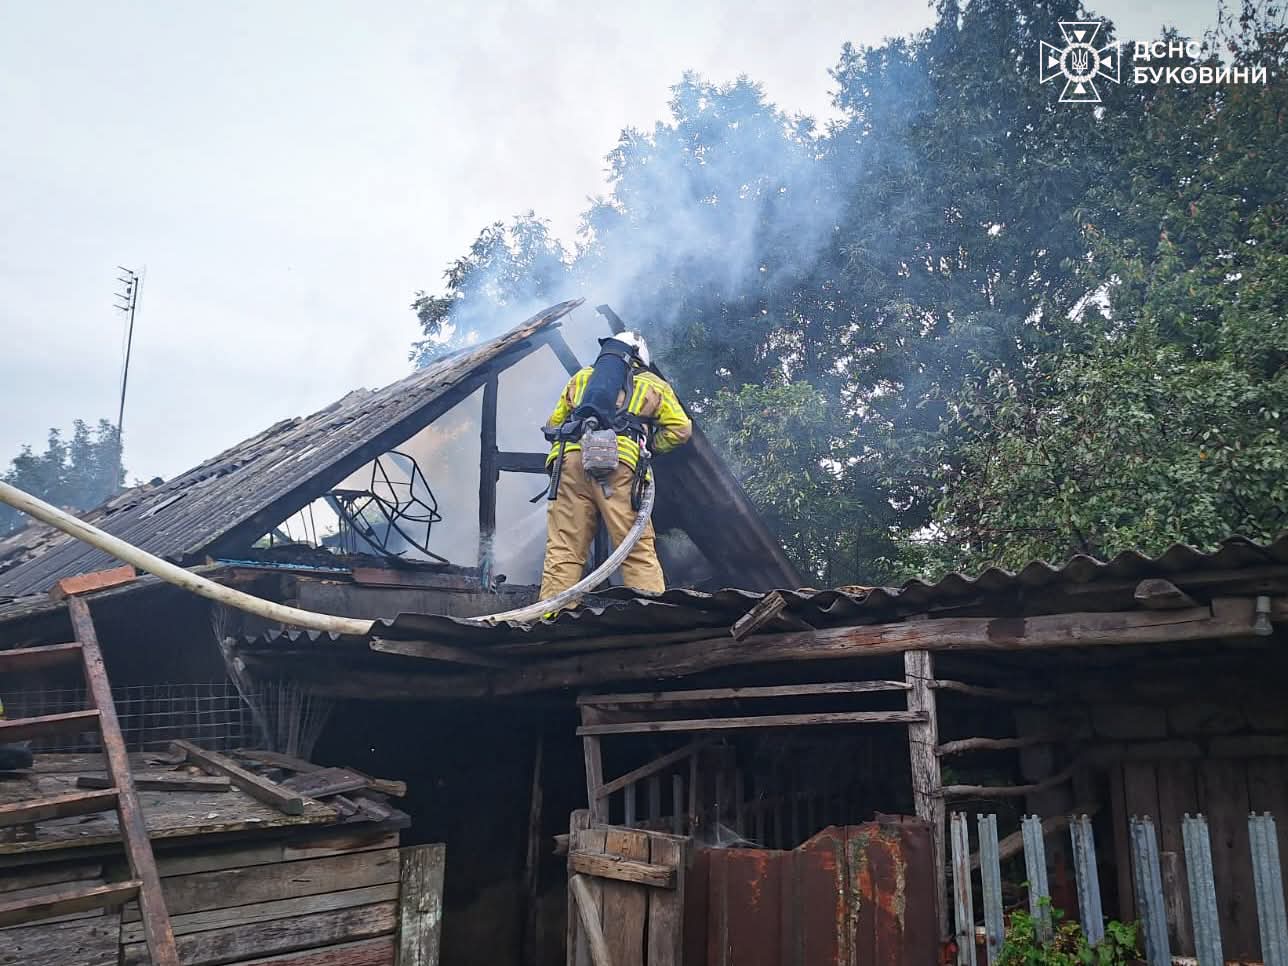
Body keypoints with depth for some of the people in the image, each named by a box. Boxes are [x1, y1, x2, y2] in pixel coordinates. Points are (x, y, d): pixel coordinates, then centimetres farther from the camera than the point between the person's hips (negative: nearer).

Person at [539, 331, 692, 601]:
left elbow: (554, 424, 34)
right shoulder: (653, 385, 24)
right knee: (639, 552, -2)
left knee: (562, 550, 2)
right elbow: (680, 429, 18)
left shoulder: (580, 378, 32)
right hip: (618, 464, -2)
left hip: (570, 458, 3)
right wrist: (648, 446, 31)